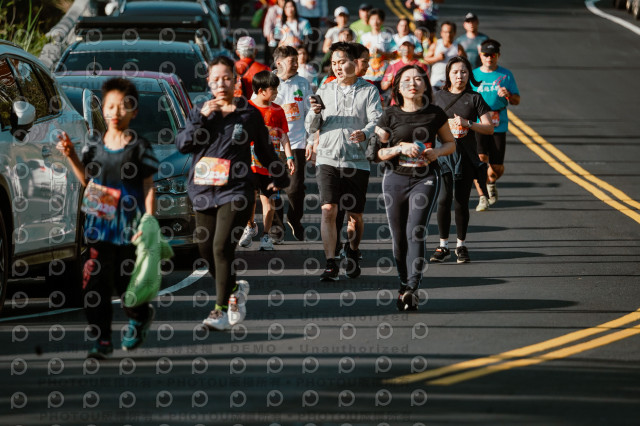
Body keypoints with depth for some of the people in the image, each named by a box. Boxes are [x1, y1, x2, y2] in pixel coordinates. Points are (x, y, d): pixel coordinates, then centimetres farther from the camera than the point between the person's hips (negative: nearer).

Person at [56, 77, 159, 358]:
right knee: (95, 284, -4)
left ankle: (140, 317, 37)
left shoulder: (140, 148, -3)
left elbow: (149, 188, -2)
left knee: (128, 282, 6)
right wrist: (71, 156, 4)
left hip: (129, 229, -3)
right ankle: (102, 340, 2)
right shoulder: (94, 147, 8)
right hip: (99, 227, 3)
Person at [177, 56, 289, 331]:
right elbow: (182, 144, 0)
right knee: (206, 250, 7)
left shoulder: (249, 114, 5)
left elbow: (265, 150, 18)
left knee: (222, 248, -16)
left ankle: (221, 310, -14)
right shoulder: (201, 112, 11)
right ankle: (235, 290, 34)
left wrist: (280, 178, 29)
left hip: (235, 192, -4)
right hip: (203, 191, 4)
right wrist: (201, 117, -10)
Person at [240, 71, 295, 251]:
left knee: (268, 199, 1)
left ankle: (266, 235, 9)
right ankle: (250, 226, 31)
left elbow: (283, 135, 8)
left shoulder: (277, 110, 5)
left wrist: (289, 157, 2)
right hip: (250, 162, -1)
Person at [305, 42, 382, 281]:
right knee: (328, 210, -15)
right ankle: (331, 264, -14)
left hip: (357, 161, -1)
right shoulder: (325, 91, 12)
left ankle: (352, 252, 36)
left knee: (355, 215, 7)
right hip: (328, 160, 1)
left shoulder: (368, 91, 5)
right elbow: (311, 128, 10)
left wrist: (364, 133, -30)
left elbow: (376, 120, -8)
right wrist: (315, 112, -12)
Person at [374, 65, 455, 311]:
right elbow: (376, 152, 2)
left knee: (416, 232, -16)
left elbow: (450, 143, 15)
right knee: (399, 237, 5)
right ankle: (404, 286, 20)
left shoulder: (435, 114, 3)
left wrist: (437, 152, -7)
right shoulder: (390, 115, 2)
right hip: (395, 179, 2)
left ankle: (412, 289, -19)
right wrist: (401, 148, -14)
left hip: (425, 179, -2)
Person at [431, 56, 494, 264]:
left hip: (465, 155, 0)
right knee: (443, 200, -7)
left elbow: (489, 128, 2)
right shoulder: (438, 97, 9)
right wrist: (446, 124, -5)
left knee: (461, 202, 1)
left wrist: (467, 124, -13)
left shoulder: (475, 98, 5)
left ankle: (461, 245, 14)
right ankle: (443, 246, 2)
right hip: (443, 153, 0)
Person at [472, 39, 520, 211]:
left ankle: (490, 183, 38)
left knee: (497, 169, 3)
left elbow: (517, 100, 9)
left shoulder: (506, 75, 7)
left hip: (499, 126, 1)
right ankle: (482, 197, -10)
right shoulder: (473, 75, 7)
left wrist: (508, 95, -13)